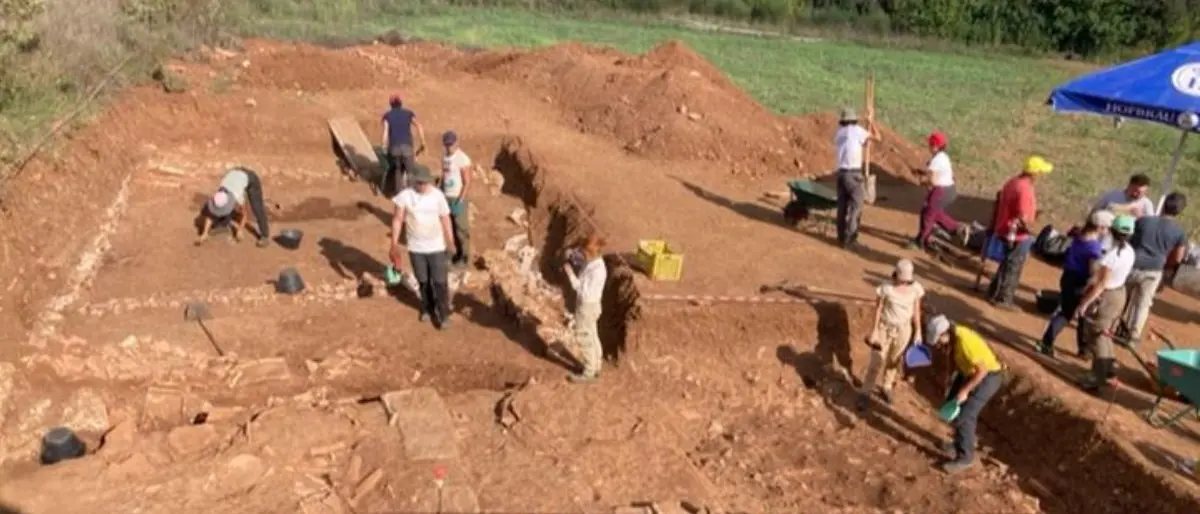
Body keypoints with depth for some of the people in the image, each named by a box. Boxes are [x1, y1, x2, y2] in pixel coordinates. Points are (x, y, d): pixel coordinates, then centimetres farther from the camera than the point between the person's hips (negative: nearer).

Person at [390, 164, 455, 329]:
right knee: (423, 281, 18)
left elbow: (445, 220, -3)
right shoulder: (405, 196, -13)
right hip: (416, 248, 1)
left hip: (436, 247, -1)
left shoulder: (438, 195, -12)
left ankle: (443, 314, 20)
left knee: (440, 282, 3)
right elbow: (397, 220, -5)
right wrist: (394, 244, -5)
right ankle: (427, 308, 41)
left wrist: (450, 242, 2)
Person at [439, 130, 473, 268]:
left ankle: (465, 256, 11)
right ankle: (459, 252, 26)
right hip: (447, 197, 8)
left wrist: (460, 201, -23)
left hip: (458, 199, -8)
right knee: (452, 227, 13)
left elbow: (467, 182, -19)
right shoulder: (445, 157, 7)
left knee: (461, 228, 0)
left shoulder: (463, 159, -19)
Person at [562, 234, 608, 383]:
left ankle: (589, 373, 25)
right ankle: (595, 367, 38)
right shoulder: (593, 261, -6)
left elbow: (585, 294, -31)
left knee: (584, 340, 8)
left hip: (587, 308, -9)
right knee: (591, 337, 22)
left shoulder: (597, 271, -33)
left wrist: (571, 275, -31)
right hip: (585, 305, 9)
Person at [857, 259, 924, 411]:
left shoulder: (916, 288, -12)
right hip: (885, 328, -3)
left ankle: (886, 388, 39)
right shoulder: (886, 287, -20)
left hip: (903, 330, 3)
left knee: (894, 361, 18)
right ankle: (865, 393, 12)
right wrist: (874, 331, -8)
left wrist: (918, 332, 2)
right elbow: (878, 309, -11)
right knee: (877, 362, 0)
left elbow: (916, 311, -1)